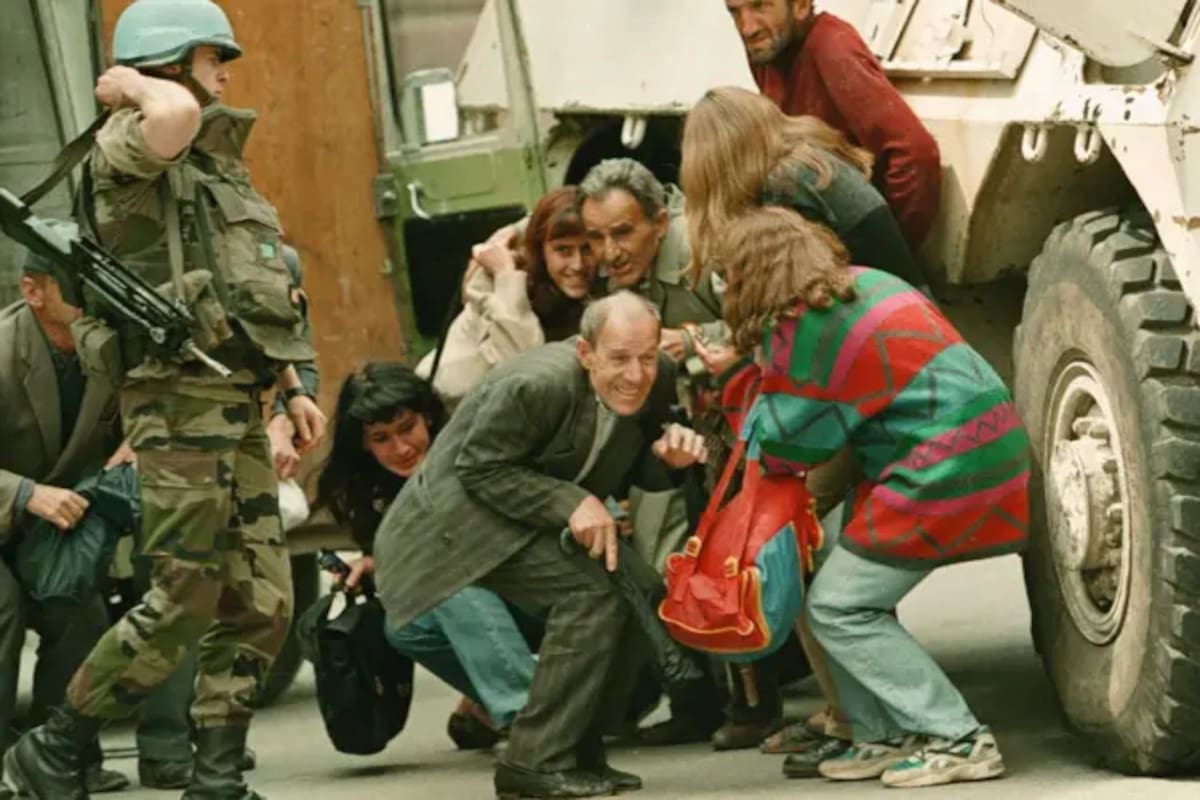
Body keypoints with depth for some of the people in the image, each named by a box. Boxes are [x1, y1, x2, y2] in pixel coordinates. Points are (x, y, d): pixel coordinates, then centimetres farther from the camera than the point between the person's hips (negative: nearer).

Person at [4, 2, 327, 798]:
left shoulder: (218, 161, 22)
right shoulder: (130, 149, -8)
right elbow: (174, 115, -33)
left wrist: (294, 386, 19)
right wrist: (132, 86, -12)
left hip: (238, 403, 9)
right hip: (182, 396, -9)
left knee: (261, 605, 4)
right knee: (182, 606, -9)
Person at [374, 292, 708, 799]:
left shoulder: (656, 380, -9)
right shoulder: (536, 385, -30)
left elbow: (637, 472, 3)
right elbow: (481, 469, -23)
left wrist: (670, 455, -21)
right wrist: (572, 504, -31)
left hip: (552, 521, 8)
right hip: (469, 515, -8)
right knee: (592, 590, -24)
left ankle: (577, 749, 6)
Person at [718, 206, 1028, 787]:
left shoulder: (800, 332, -13)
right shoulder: (865, 283, 13)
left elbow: (783, 449, -5)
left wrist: (754, 409, 15)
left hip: (945, 477, -9)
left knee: (837, 609, -3)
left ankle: (958, 740, -5)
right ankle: (883, 736, 18)